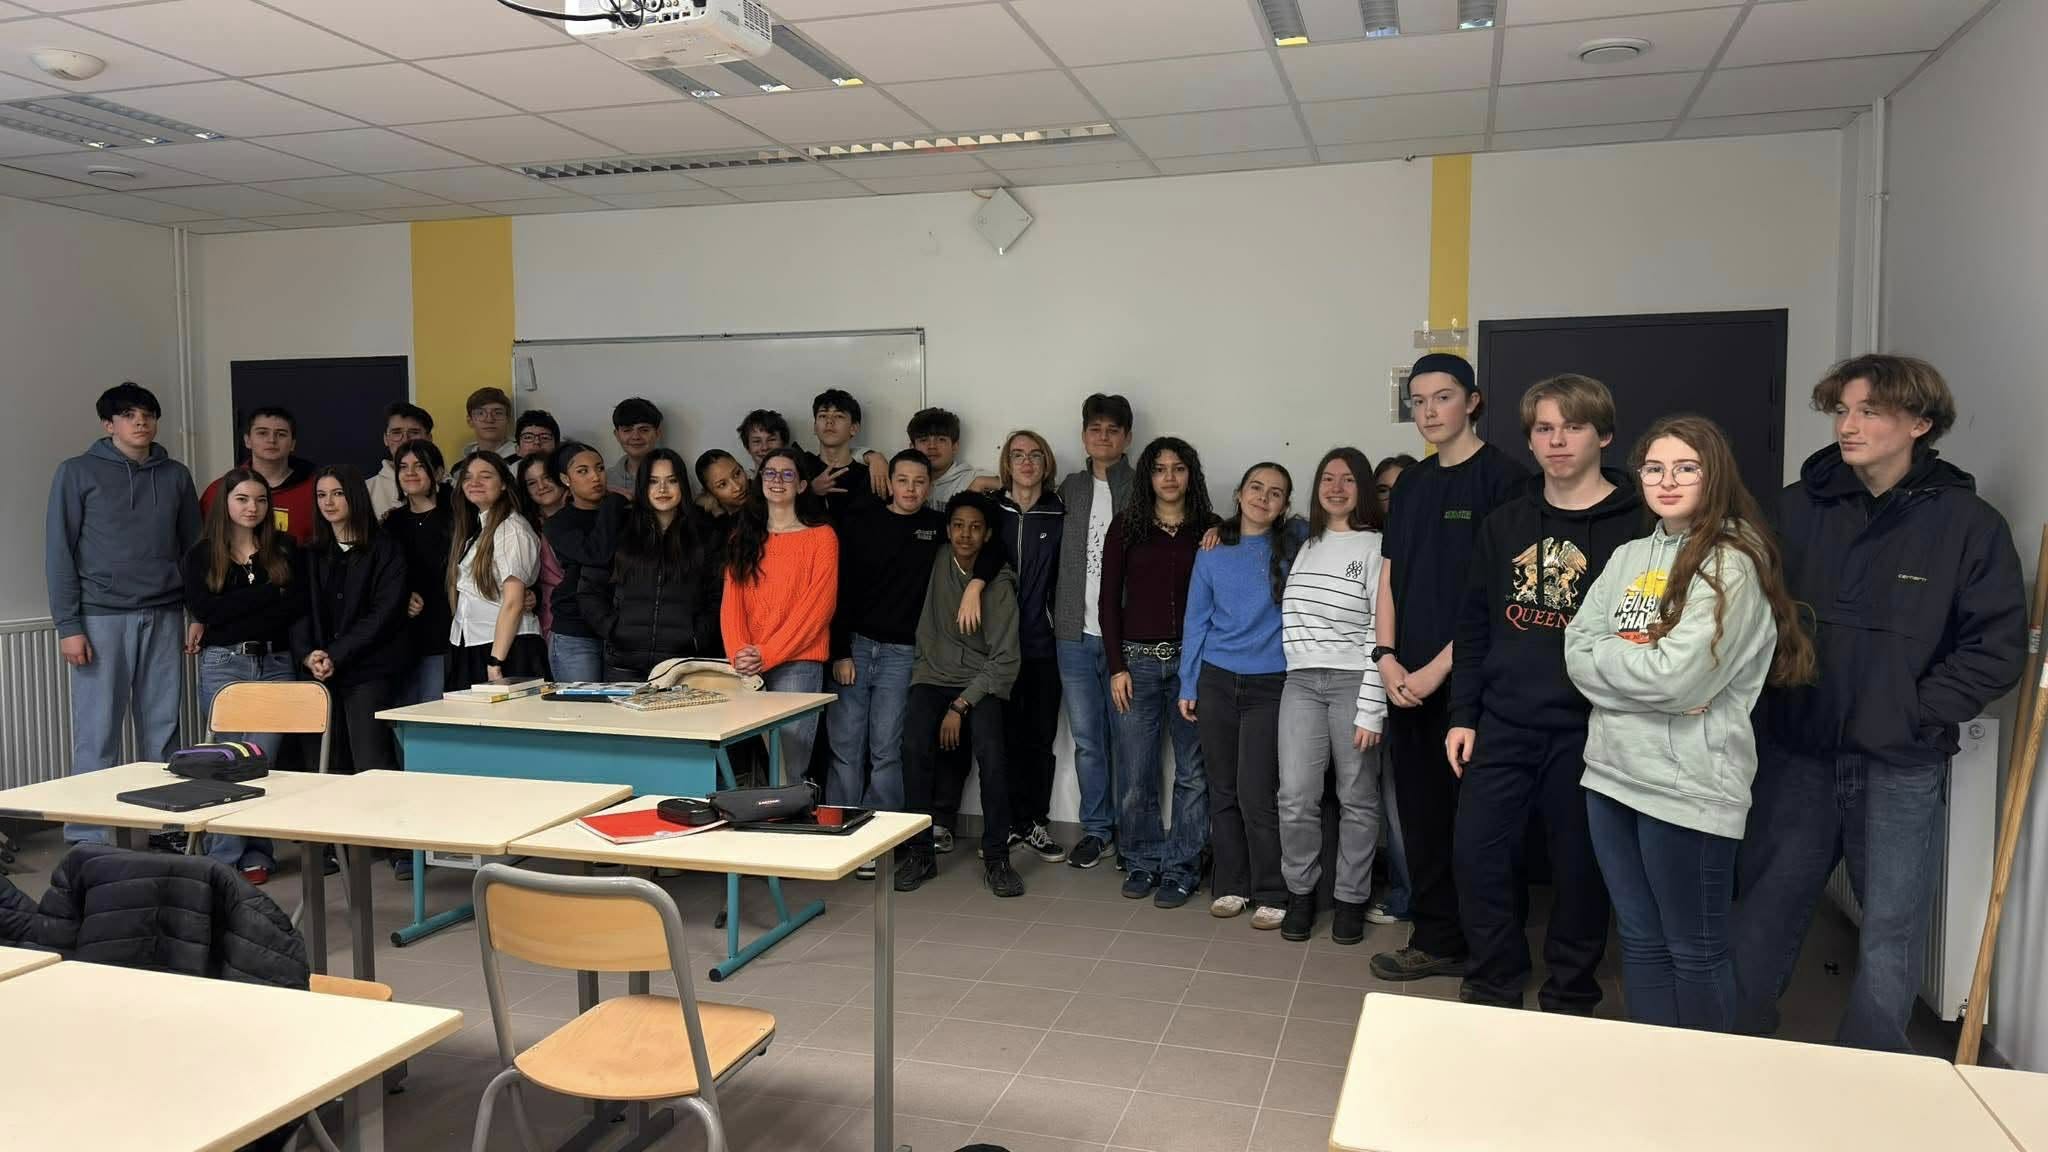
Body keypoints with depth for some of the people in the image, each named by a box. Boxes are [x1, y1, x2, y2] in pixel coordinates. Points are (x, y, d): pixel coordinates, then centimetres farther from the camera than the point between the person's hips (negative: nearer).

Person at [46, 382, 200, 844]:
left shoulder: (176, 476, 12)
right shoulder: (78, 473, 3)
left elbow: (193, 548, 14)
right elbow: (59, 551, 0)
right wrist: (68, 625, -7)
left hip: (164, 618, 3)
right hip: (102, 617, -3)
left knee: (162, 729, 6)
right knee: (97, 733, -2)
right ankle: (87, 840, 6)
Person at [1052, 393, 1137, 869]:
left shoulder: (1141, 488, 2)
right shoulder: (1070, 487, 12)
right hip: (1076, 633, 3)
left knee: (1125, 737, 3)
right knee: (1087, 739, 8)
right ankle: (1096, 828, 20)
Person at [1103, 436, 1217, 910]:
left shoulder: (1209, 529, 6)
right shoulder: (1126, 528, 6)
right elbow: (1110, 599, 4)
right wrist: (1116, 667, -1)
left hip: (1193, 660, 0)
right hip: (1138, 659, 0)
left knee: (1193, 771, 2)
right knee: (1136, 773, 2)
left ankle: (1181, 868, 14)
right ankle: (1141, 862, 19)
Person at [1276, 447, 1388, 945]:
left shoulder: (1376, 547, -3)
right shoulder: (1302, 545, 14)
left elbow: (1383, 633, -8)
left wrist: (1371, 711, -13)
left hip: (1353, 681, -4)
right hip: (1301, 683, 4)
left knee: (1357, 799, 5)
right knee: (1296, 797, -1)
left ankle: (1351, 898, 19)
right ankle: (1300, 892, 16)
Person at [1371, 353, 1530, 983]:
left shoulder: (1502, 478, -7)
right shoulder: (1411, 484, 14)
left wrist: (1438, 668, -13)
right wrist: (1387, 658, 1)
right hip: (1407, 684, 6)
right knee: (1422, 814, 11)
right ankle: (1435, 940, 23)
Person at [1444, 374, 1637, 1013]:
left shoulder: (1634, 525, -4)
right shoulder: (1504, 523, 9)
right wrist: (1463, 714, 6)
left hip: (1585, 729, -3)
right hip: (1502, 725, 4)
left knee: (1579, 868, 7)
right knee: (1478, 855, 4)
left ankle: (1568, 1002, 26)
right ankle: (1494, 990, 23)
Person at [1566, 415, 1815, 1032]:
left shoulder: (1734, 564, -9)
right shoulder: (1628, 557, 11)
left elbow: (1679, 677, -19)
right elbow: (1577, 650, 4)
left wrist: (1605, 654, -5)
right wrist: (1642, 664, -12)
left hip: (1689, 786, -6)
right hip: (1613, 772, 7)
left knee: (1695, 951, 6)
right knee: (1640, 941, 16)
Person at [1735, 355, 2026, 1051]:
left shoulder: (1968, 522, -4)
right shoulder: (1797, 508, 1)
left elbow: (1998, 647, -4)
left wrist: (1917, 714, -10)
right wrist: (1774, 695, -5)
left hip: (1902, 766, -2)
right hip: (1797, 753, 2)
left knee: (1889, 933, 7)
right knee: (1761, 915, 11)